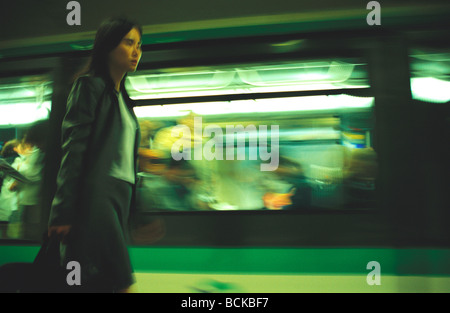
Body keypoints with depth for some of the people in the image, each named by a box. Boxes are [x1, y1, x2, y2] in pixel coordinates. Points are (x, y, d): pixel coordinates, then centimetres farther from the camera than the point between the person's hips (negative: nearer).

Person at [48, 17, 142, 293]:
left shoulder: (123, 99, 23)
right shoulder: (91, 86, -1)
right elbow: (73, 150, -9)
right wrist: (63, 213, -15)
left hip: (121, 195, 8)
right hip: (97, 195, -7)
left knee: (103, 283, 6)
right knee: (122, 281, -14)